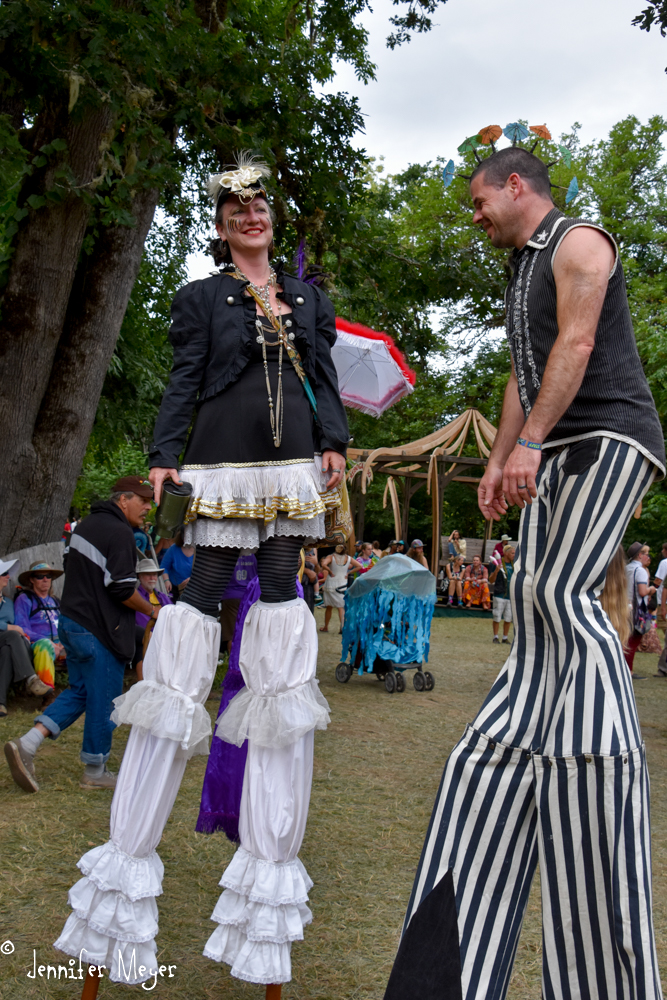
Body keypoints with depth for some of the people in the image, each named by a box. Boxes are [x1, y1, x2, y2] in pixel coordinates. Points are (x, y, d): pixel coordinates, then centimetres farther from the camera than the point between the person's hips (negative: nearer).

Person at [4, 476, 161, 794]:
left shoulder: (87, 524, 15)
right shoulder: (120, 534, -17)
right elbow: (123, 589, -21)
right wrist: (152, 610, -5)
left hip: (72, 621, 10)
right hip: (99, 630, -10)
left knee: (80, 691, 17)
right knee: (103, 699, 3)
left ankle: (27, 744, 5)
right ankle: (95, 771, 16)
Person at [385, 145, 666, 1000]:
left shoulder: (579, 242, 0)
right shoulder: (524, 273, 27)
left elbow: (576, 344, -14)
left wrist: (529, 442, -23)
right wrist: (497, 462, 15)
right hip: (557, 453, 9)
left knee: (561, 590, -22)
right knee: (534, 595, -1)